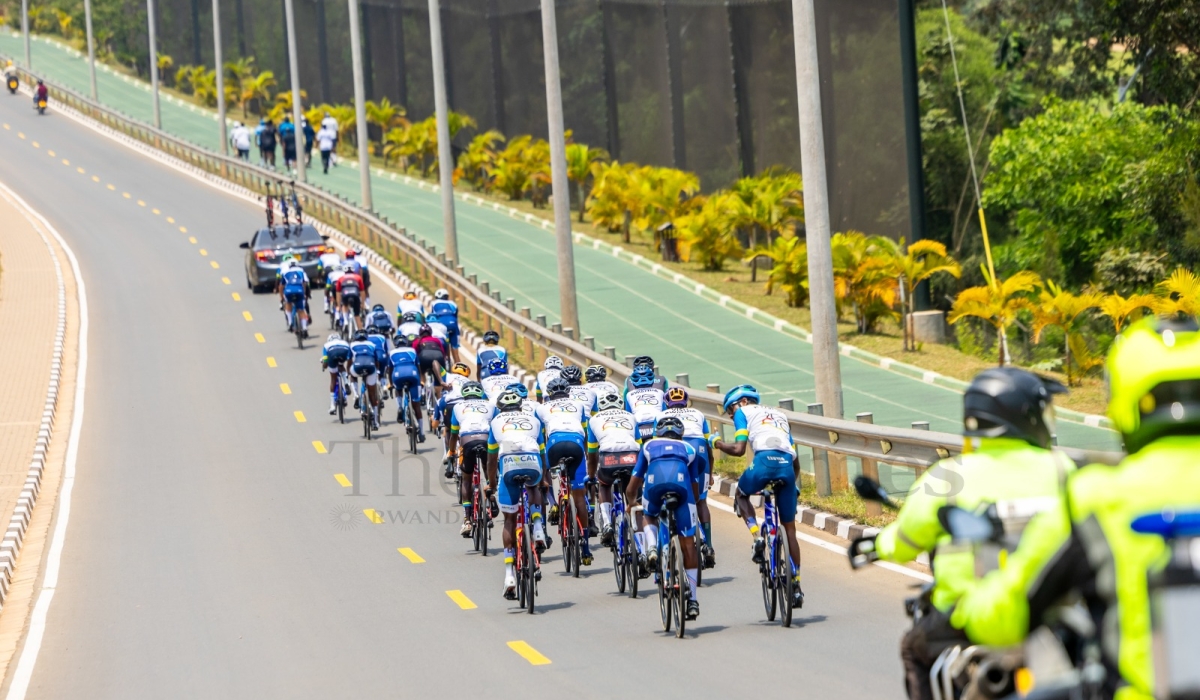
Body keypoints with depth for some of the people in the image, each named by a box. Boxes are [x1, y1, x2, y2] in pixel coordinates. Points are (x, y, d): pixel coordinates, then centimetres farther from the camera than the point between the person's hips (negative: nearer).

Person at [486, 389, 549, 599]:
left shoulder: (496, 421, 30)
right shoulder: (533, 420, 32)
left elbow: (491, 460, 35)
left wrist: (492, 485, 48)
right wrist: (544, 481, 53)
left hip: (508, 465, -1)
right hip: (533, 463, 1)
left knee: (510, 519, 12)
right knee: (534, 486, 38)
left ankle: (509, 574, 1)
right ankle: (538, 529, 14)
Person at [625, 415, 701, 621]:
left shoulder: (649, 446, 37)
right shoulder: (688, 449, 38)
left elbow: (631, 488, 39)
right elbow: (694, 487, 45)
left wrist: (631, 504, 58)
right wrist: (694, 502, 65)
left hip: (655, 480, 0)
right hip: (681, 482, 0)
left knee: (649, 517, 33)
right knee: (688, 542, 8)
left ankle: (651, 547, 2)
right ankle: (692, 600, 7)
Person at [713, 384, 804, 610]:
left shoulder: (744, 412, 19)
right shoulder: (779, 415, 35)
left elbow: (739, 449, 5)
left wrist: (720, 445, 24)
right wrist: (792, 484, 45)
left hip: (764, 460, -5)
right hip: (787, 466, 5)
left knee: (741, 496, 29)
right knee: (789, 529, 15)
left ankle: (757, 537, 4)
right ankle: (796, 586, 14)